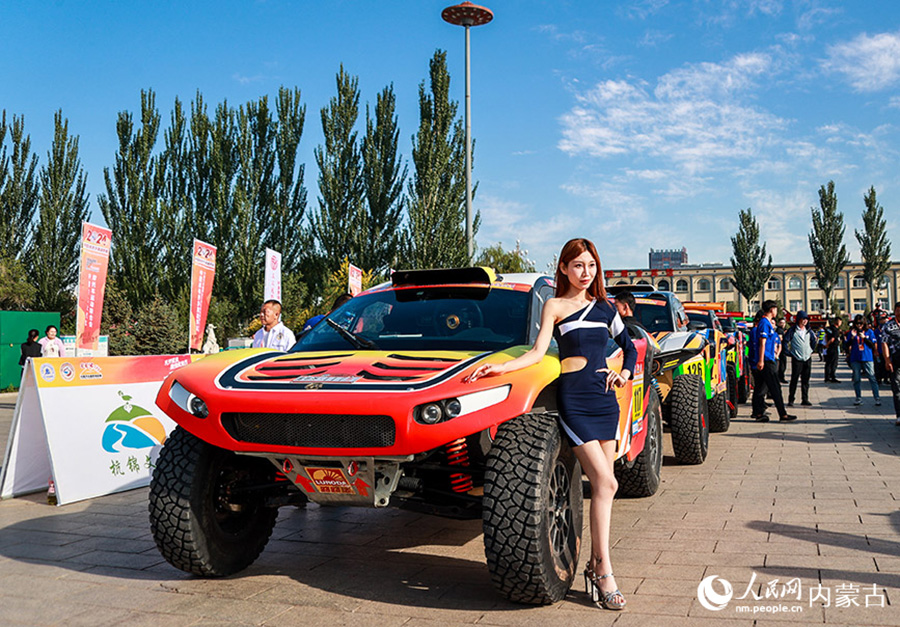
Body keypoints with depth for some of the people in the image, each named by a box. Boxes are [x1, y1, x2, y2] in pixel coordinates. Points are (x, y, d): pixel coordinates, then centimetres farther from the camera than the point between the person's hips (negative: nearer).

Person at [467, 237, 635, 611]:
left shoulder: (603, 307, 16)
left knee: (603, 485, 5)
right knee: (605, 482, -14)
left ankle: (595, 565, 15)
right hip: (573, 398, -5)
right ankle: (603, 573, -8)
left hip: (604, 398, 5)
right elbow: (537, 352, -4)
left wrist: (625, 371, 7)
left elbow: (628, 345, 25)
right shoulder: (555, 306, 4)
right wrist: (501, 368, -17)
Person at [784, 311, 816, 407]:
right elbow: (785, 341, -1)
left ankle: (805, 399, 12)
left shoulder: (808, 331, 10)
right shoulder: (792, 330, -5)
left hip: (808, 358, 5)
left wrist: (812, 350, 18)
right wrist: (788, 352, -4)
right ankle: (791, 400, 0)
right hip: (797, 359, -5)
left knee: (806, 380, 6)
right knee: (794, 380, -5)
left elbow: (814, 340, 25)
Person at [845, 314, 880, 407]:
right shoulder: (852, 332, 8)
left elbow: (872, 344, 0)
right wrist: (852, 337, -12)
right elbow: (847, 345, 3)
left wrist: (864, 337, -12)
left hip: (867, 358, -1)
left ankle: (877, 398, -2)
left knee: (872, 378, -5)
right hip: (855, 359, 1)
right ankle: (858, 398, 12)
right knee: (856, 379, 4)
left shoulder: (869, 332, 6)